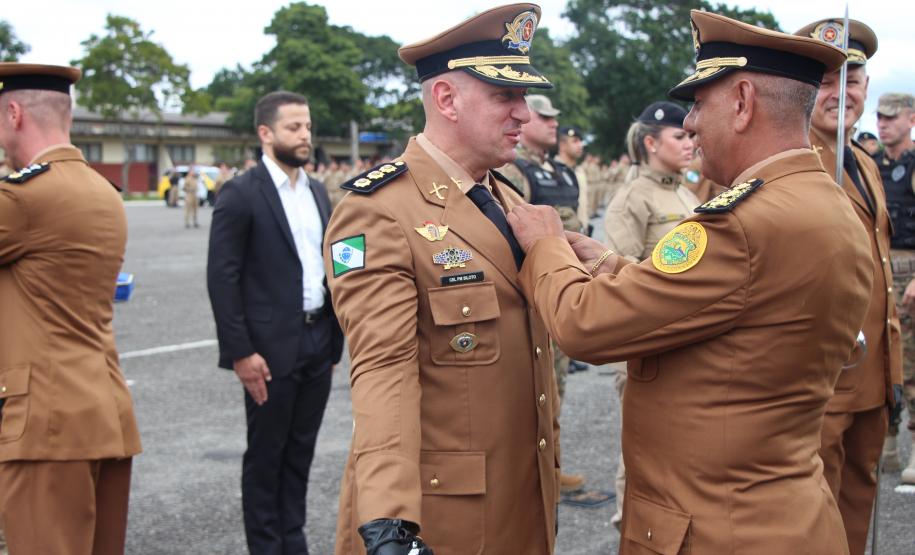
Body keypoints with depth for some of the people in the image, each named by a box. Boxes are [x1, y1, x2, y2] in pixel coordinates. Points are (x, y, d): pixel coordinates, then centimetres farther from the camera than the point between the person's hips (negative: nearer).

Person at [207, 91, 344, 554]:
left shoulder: (318, 192, 11)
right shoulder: (240, 194, -9)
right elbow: (222, 277, -12)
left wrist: (335, 338, 10)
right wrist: (240, 352, -16)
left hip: (319, 342, 6)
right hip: (272, 347, -6)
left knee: (300, 452, 14)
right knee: (266, 455, 6)